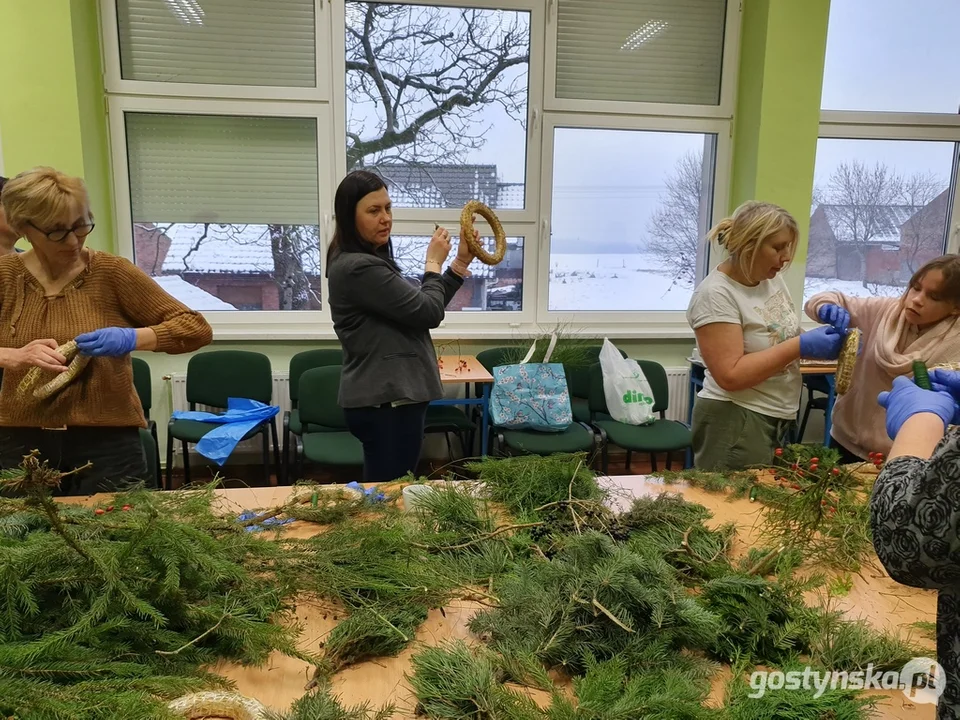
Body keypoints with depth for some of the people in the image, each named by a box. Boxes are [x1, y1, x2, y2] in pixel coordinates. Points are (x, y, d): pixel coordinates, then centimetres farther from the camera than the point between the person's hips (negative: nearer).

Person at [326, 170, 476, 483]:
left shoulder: (370, 259, 14)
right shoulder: (358, 268, -20)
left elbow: (421, 308, 18)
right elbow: (428, 312, -18)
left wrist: (461, 262, 13)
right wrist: (434, 263, -1)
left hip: (389, 394, 10)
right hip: (386, 401, -10)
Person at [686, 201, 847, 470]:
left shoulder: (772, 278, 6)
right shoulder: (716, 294, -18)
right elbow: (731, 376, -24)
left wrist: (817, 343, -7)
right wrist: (801, 346, -21)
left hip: (777, 419, 8)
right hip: (736, 423, -8)